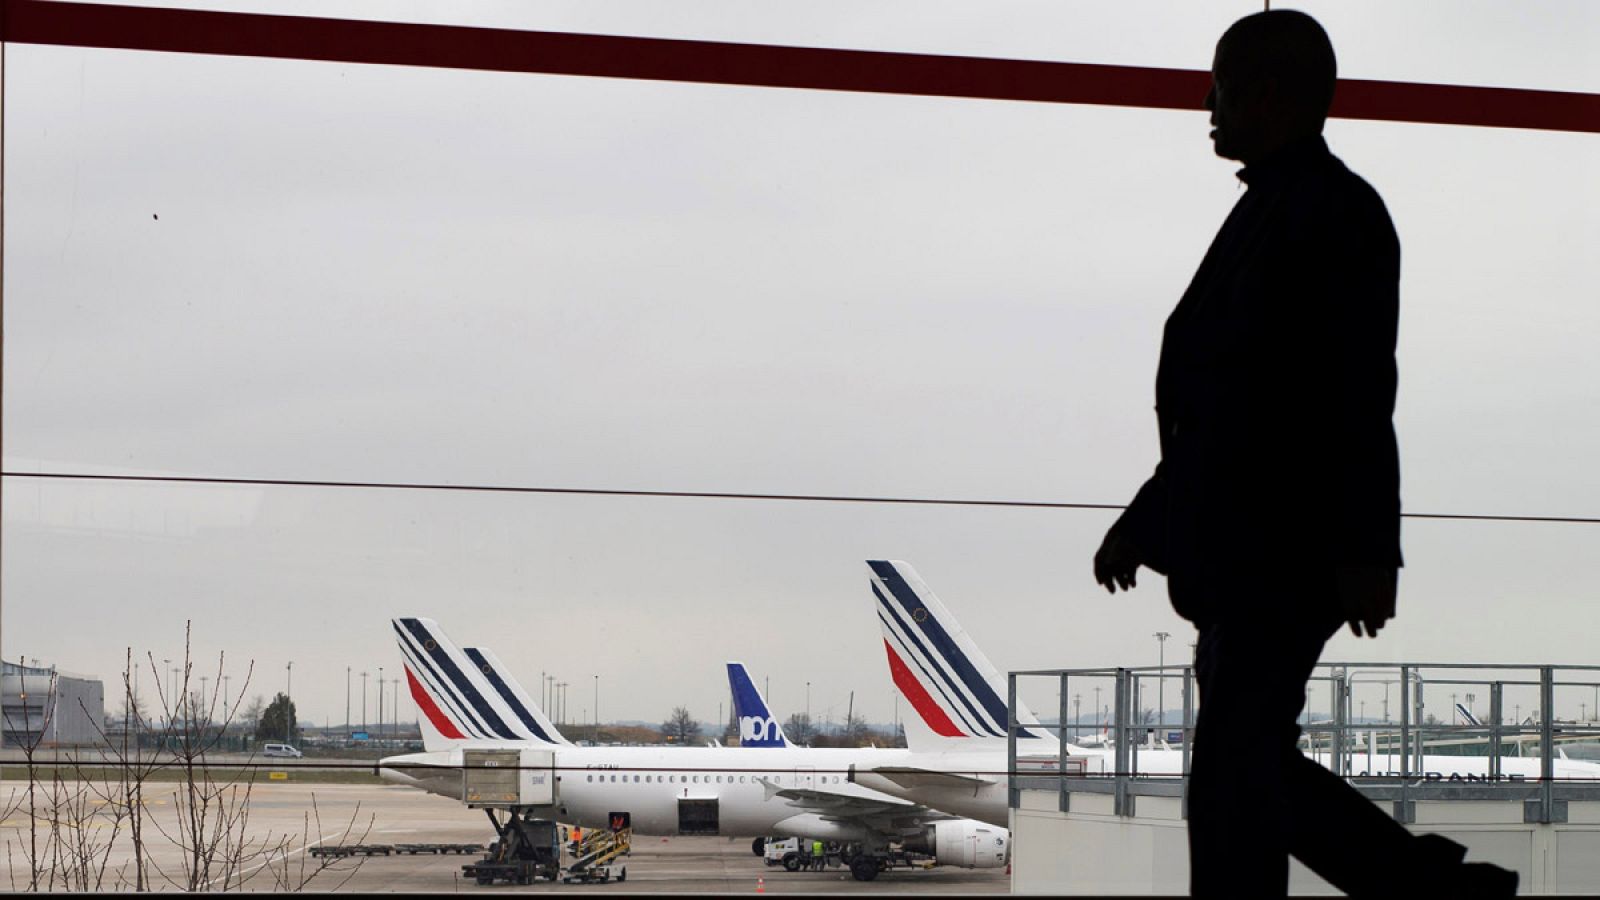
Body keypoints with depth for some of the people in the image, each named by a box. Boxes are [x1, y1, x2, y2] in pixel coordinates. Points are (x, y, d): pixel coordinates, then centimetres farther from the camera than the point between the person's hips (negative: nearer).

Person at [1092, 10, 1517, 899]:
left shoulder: (1338, 214, -12)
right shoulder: (1266, 211, 17)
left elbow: (1362, 398, -19)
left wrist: (1368, 554, -23)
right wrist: (1145, 520, 22)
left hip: (1290, 555, -10)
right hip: (1235, 551, 10)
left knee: (1230, 779, -7)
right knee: (1253, 768, 12)